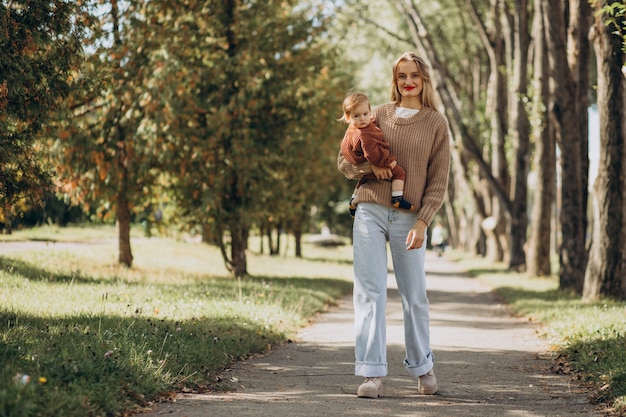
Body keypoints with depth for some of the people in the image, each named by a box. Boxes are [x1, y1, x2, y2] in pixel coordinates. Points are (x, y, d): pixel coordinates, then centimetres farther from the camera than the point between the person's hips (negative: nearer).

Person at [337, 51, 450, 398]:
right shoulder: (379, 115, 9)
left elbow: (438, 180, 1)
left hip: (409, 218, -1)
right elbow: (344, 160, 12)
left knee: (414, 296, 6)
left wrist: (422, 222, -10)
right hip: (370, 212, 1)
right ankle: (372, 373, -6)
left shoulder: (436, 123, 6)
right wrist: (369, 167, -9)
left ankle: (422, 368, 23)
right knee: (370, 292, -5)